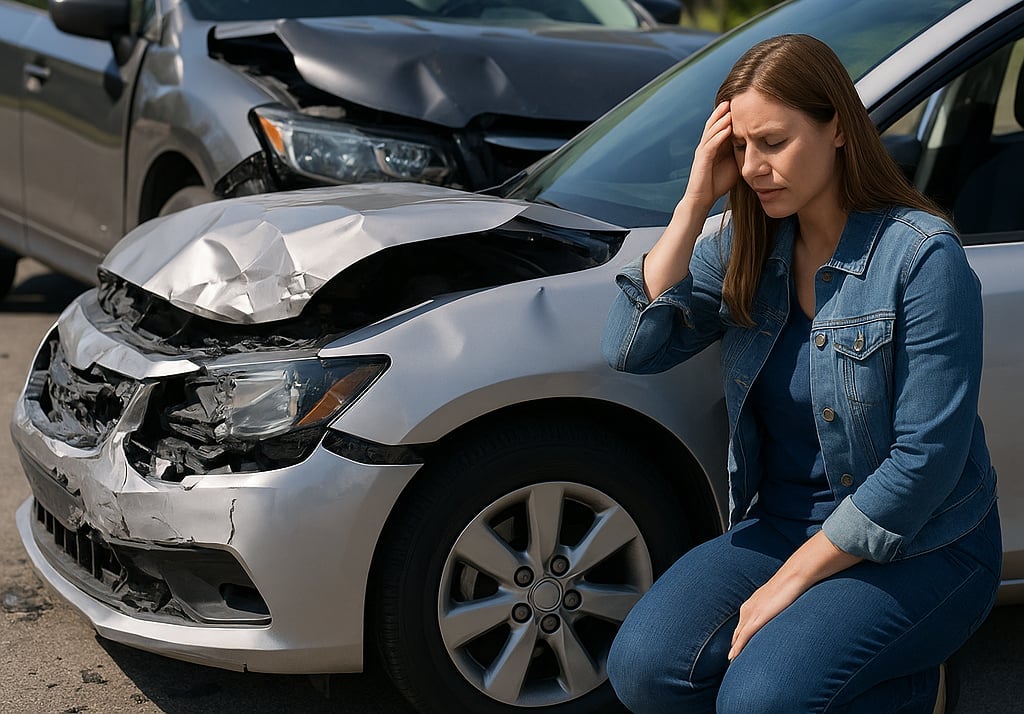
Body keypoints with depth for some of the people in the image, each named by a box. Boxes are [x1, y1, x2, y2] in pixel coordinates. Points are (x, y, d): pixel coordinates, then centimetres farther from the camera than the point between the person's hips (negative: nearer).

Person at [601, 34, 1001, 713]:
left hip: (919, 548, -5)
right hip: (780, 524, 5)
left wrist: (790, 581, -17)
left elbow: (926, 458, -18)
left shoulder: (922, 256, -16)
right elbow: (633, 347, -8)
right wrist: (695, 203, -12)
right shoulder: (743, 246, 3)